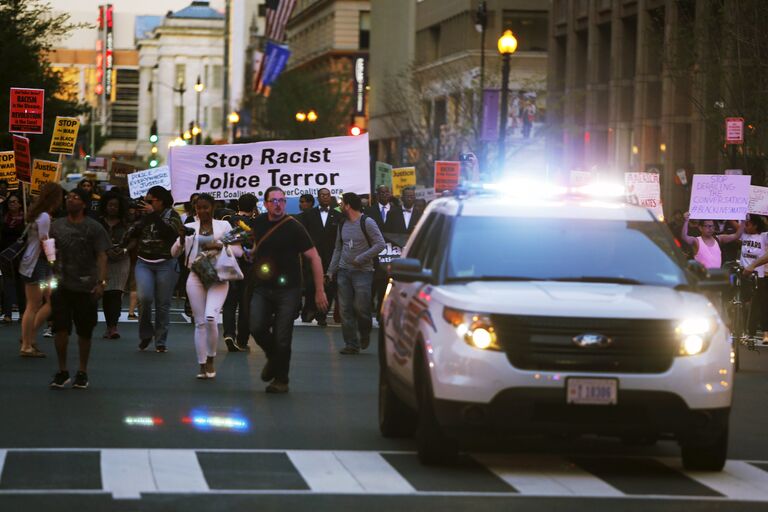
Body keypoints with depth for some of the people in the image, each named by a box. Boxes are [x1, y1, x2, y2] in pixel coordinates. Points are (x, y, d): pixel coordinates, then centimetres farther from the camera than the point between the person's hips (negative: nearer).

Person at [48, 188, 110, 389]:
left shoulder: (94, 228, -1)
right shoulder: (57, 226, 9)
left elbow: (102, 257, -6)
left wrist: (101, 282, -16)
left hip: (86, 287, -2)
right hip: (61, 286, 2)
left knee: (84, 331, 6)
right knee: (60, 329, -3)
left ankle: (82, 372, 18)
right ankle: (62, 371, 7)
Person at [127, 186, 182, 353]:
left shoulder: (172, 215, -1)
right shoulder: (144, 215, 10)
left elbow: (169, 232, -20)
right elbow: (132, 235, 4)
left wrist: (153, 214, -19)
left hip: (166, 264, -2)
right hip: (144, 263, 2)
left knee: (163, 304, 1)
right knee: (144, 298, -17)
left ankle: (160, 342, 12)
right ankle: (145, 334, 4)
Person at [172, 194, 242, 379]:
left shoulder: (223, 226, 5)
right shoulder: (190, 227, 9)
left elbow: (238, 251, 3)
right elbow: (174, 253, 7)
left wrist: (220, 246, -13)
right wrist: (182, 238, -12)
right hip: (196, 278, 2)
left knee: (211, 317, -20)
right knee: (200, 322, 2)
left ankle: (211, 359, -1)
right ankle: (202, 365, 9)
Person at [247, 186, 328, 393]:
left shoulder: (294, 228, -9)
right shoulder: (259, 223, 7)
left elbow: (314, 257, -8)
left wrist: (319, 291, -12)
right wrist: (252, 252, 6)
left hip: (288, 290, -4)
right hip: (262, 288, 4)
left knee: (282, 338, -3)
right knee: (257, 328, -12)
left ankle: (281, 380, 15)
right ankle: (273, 358, 19)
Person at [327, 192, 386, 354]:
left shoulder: (367, 222, -6)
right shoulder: (343, 225, 14)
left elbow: (380, 244, -11)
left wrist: (361, 259, -13)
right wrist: (331, 271, 14)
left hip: (362, 271, -6)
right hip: (344, 271, 6)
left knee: (361, 307, -10)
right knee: (345, 309, -1)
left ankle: (364, 334, 18)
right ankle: (351, 344, 3)